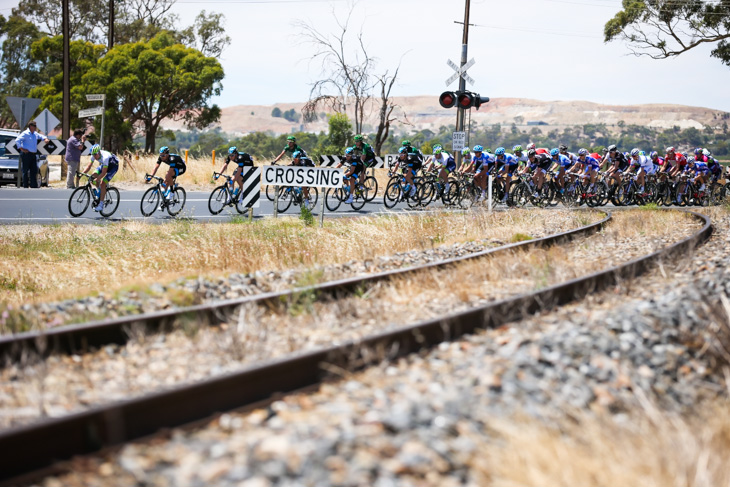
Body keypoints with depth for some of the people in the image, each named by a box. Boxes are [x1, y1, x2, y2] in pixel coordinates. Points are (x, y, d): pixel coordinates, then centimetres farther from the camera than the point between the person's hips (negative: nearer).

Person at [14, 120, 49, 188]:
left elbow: (41, 136, 33)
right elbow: (17, 140, -17)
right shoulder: (25, 133, -9)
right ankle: (25, 186, 0)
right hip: (26, 155, -8)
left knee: (34, 171, 6)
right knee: (25, 171, -3)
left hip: (33, 154, 8)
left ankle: (34, 186, 9)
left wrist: (45, 139, 11)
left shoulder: (35, 134, 15)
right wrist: (21, 149, -18)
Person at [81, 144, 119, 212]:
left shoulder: (105, 157, -38)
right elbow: (89, 166, -11)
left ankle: (101, 204, -15)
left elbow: (103, 173, -38)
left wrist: (96, 179, -47)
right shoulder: (94, 155, -19)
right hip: (104, 165, 7)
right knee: (93, 176, -15)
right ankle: (99, 190, 10)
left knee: (103, 183, -20)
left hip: (113, 166, -7)